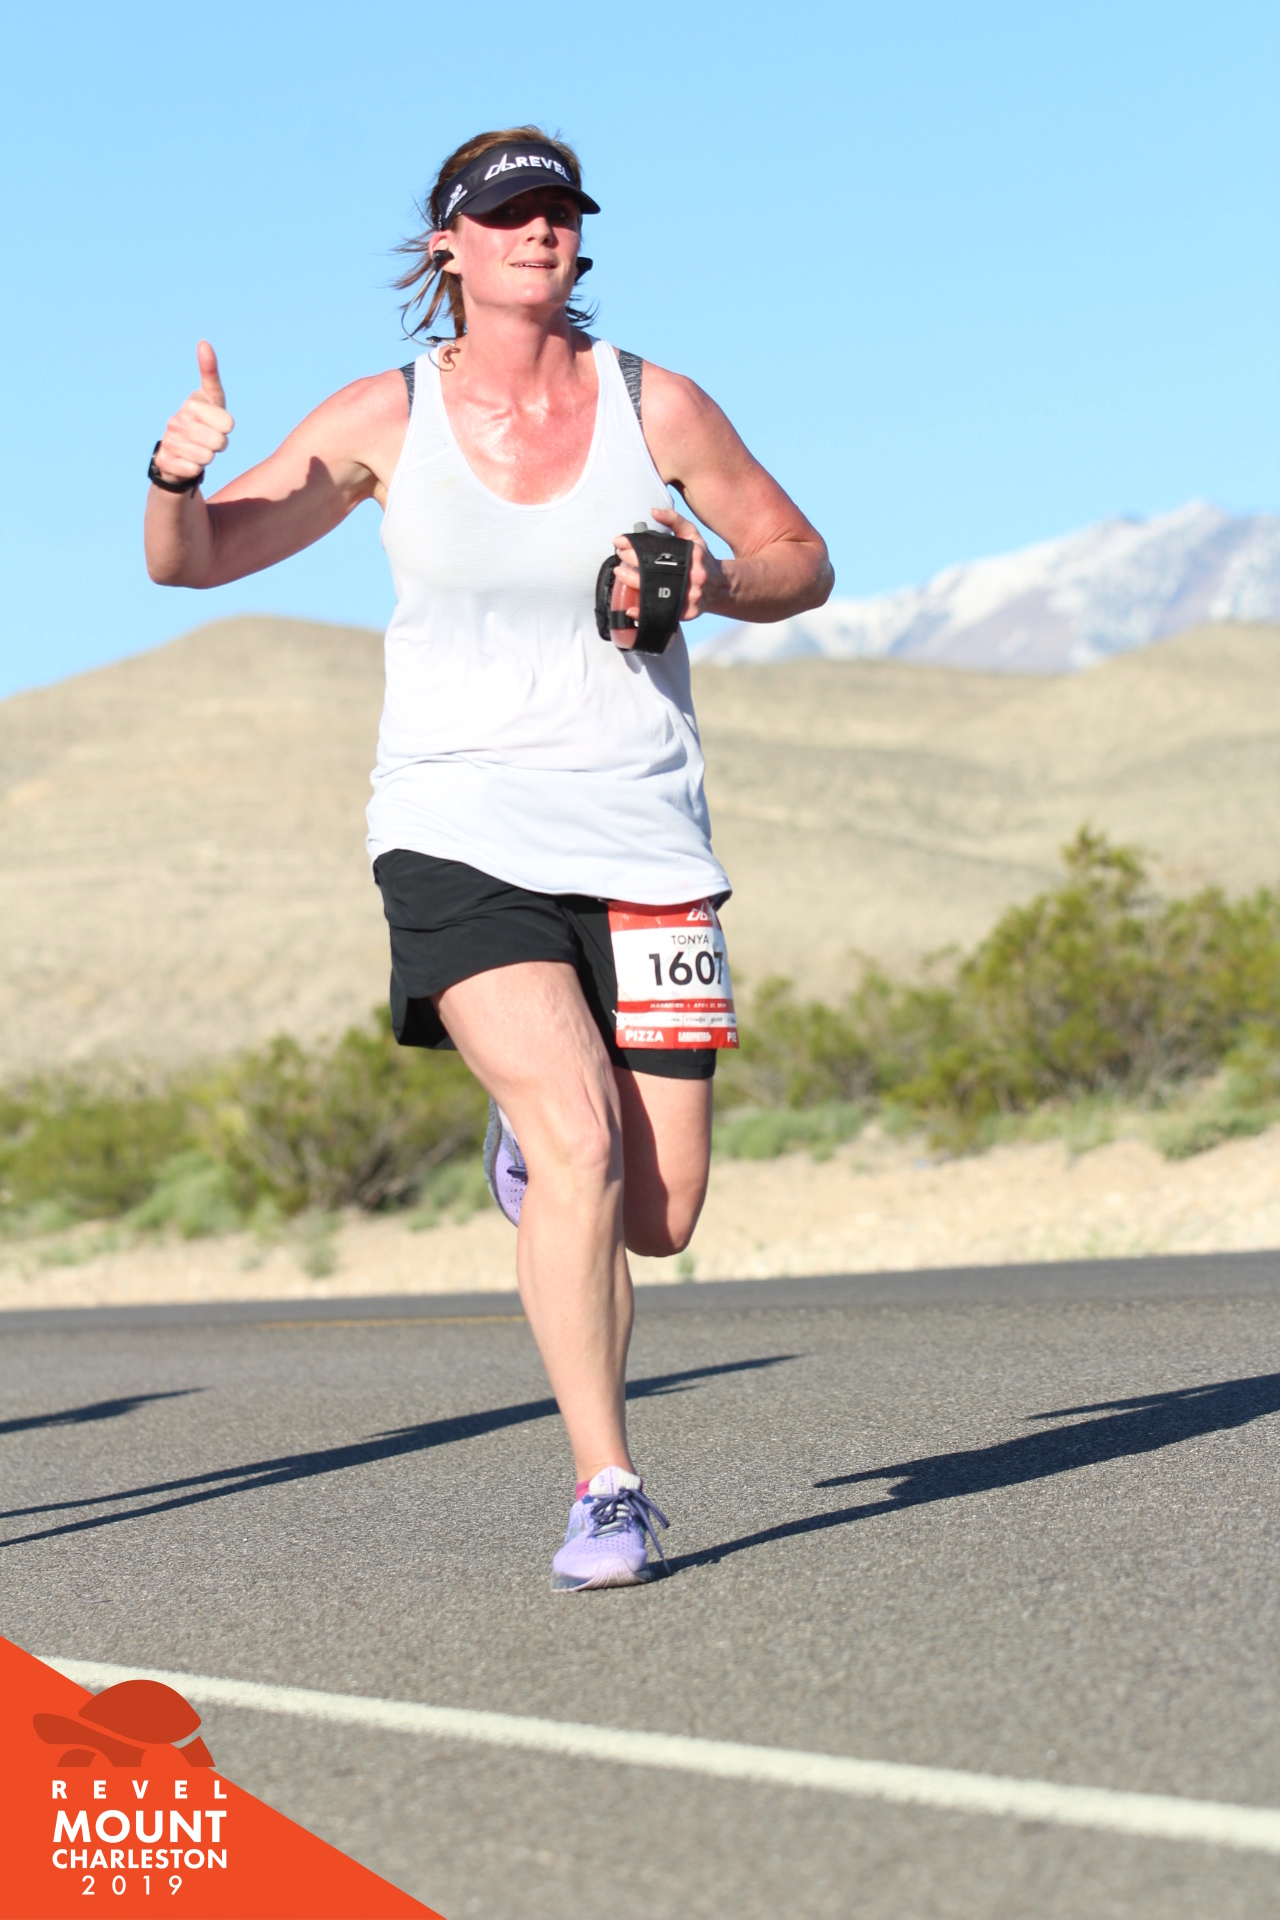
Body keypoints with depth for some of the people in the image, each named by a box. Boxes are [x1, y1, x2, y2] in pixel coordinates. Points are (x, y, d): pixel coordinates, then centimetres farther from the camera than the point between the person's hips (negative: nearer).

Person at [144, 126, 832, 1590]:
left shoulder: (655, 404, 2)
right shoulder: (384, 421, 1)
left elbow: (801, 561, 12)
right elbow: (191, 561, 4)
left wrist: (710, 584, -10)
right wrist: (179, 472, -19)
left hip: (642, 836, 2)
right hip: (458, 831, -2)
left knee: (660, 1213, 1)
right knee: (580, 1147, -23)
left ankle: (530, 1131, 38)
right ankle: (605, 1489, -11)